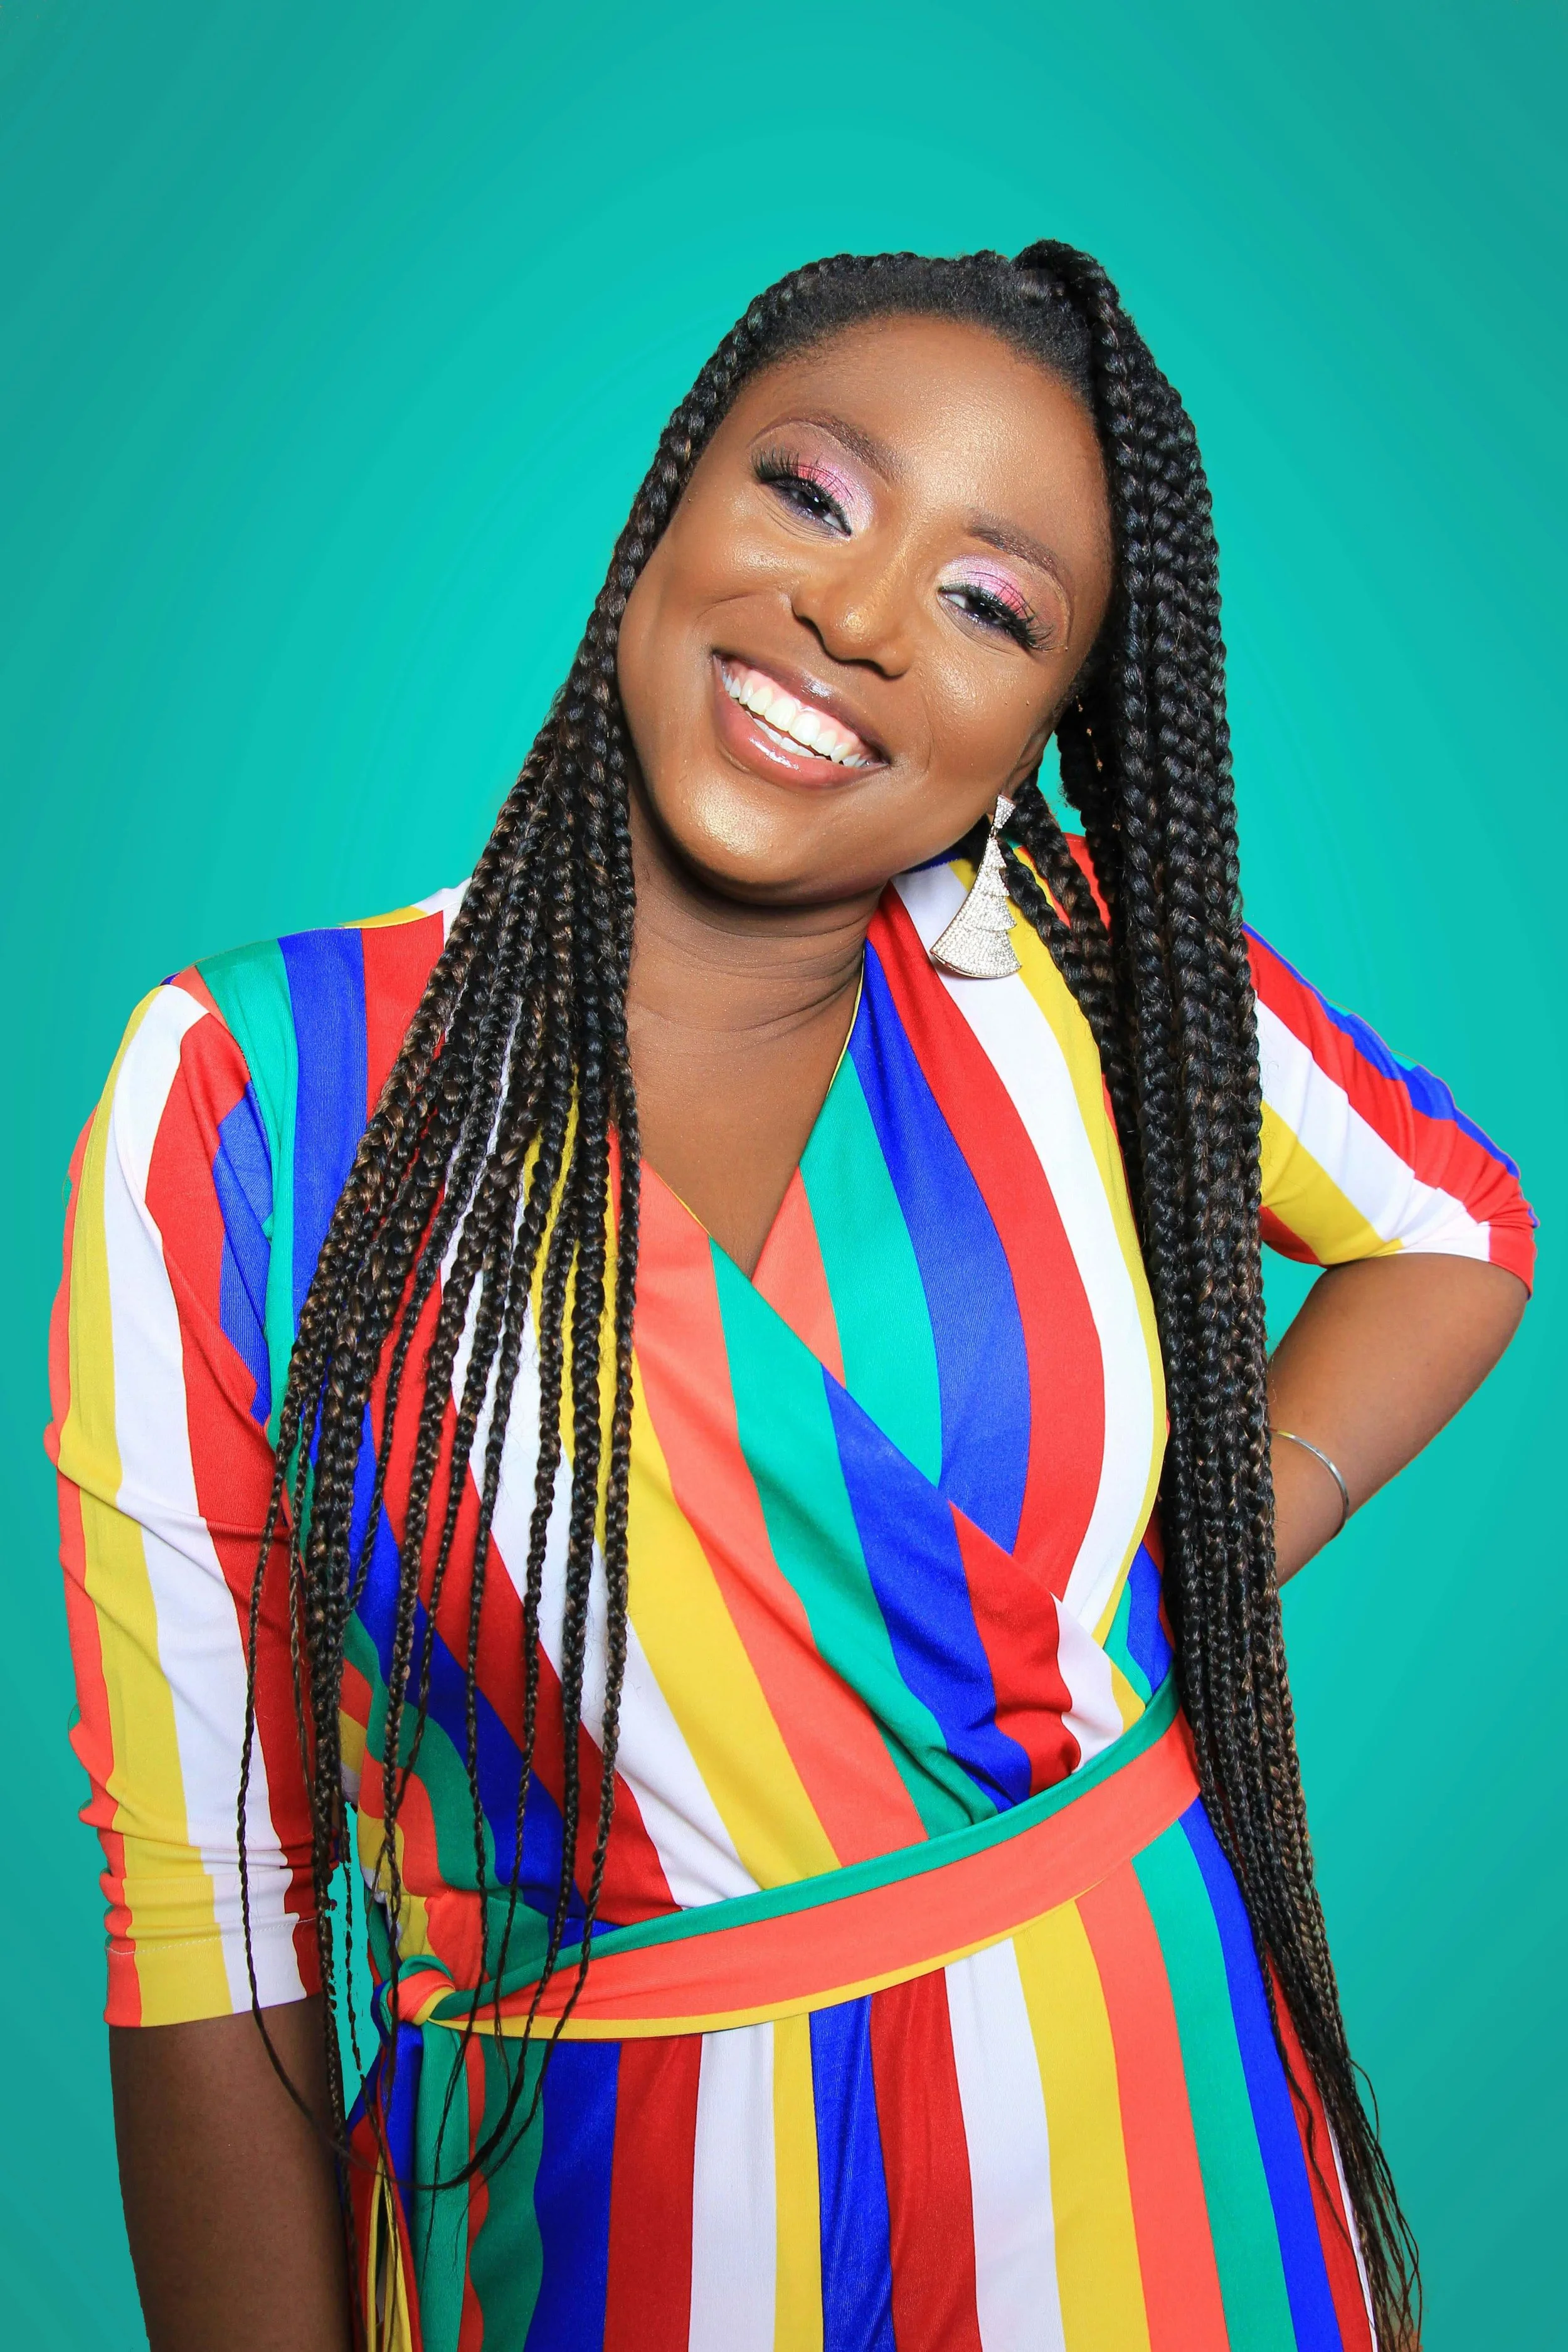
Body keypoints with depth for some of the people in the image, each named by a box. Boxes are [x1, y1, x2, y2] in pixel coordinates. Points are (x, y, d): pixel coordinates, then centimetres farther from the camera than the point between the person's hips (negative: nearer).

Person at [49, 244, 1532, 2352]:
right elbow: (201, 1901, -11)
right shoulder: (239, 1092, -14)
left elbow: (1459, 1233, 9)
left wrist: (1224, 1547, -6)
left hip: (1139, 2134, 3)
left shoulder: (1098, 972, -8)